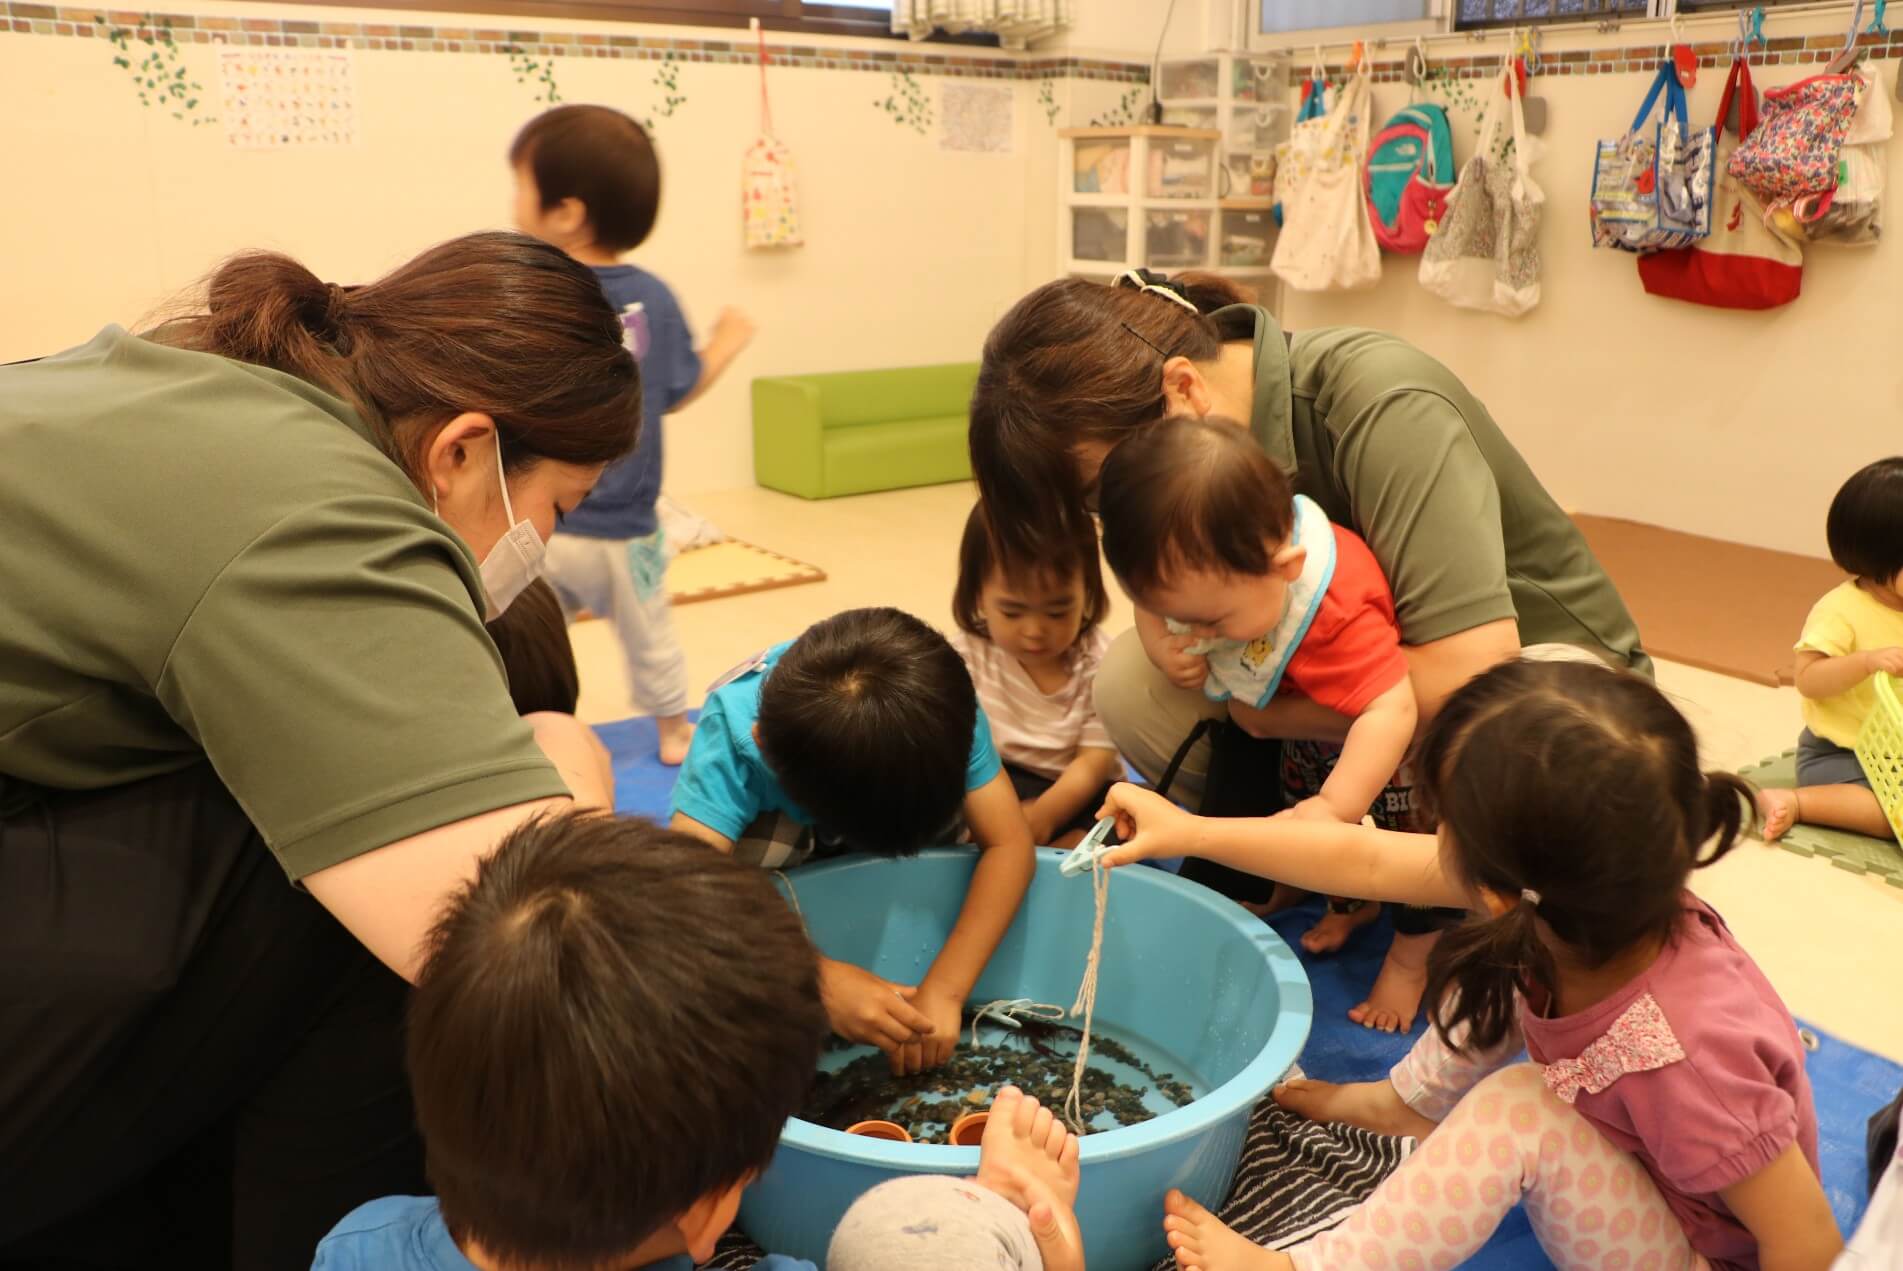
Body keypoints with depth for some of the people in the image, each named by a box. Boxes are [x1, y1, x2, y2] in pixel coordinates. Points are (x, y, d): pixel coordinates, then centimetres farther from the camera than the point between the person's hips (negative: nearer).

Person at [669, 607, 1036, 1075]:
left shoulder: (939, 701, -36)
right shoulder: (734, 731, -41)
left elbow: (1009, 844, -33)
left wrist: (943, 989, -40)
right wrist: (823, 981, -56)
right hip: (774, 820, -3)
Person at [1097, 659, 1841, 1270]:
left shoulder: (1687, 1056, -41)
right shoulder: (1564, 910, -21)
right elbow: (1367, 862, -13)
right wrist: (1190, 832, -8)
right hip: (1620, 1154, 7)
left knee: (1519, 1110, -31)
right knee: (1497, 970, -4)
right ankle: (1409, 1104, 21)